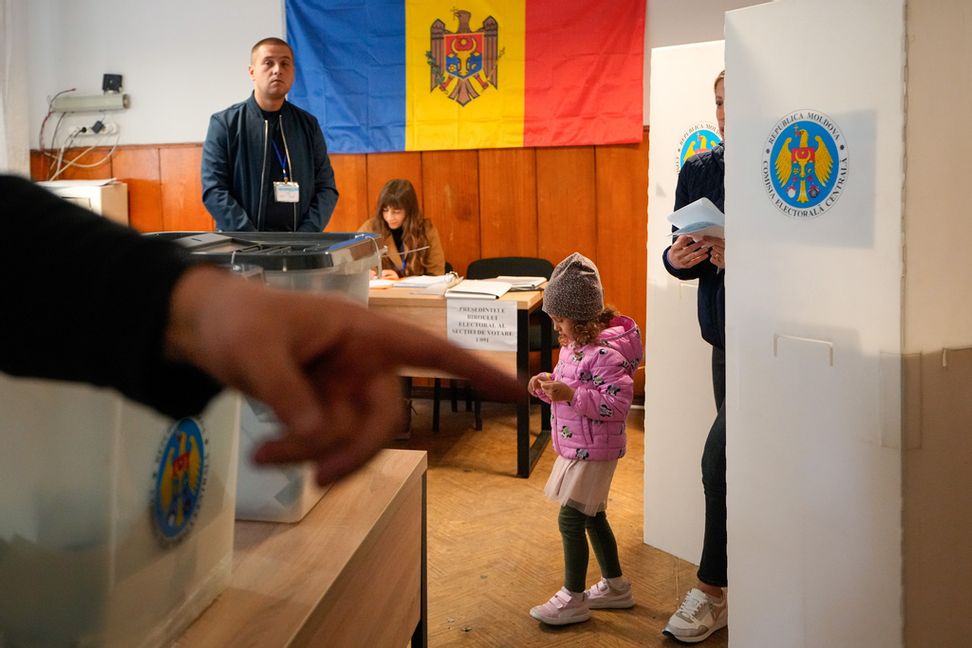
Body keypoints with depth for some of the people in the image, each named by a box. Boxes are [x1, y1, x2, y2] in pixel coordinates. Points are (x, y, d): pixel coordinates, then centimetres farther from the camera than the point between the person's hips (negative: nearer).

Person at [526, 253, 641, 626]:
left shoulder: (605, 353, -23)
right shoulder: (573, 344, 6)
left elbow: (618, 403, -29)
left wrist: (570, 395, -33)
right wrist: (548, 385, -3)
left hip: (593, 451, -10)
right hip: (576, 447, 10)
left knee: (570, 519, -4)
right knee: (593, 516, 19)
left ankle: (573, 599, 10)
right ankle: (615, 587, 35)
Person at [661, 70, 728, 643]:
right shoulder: (699, 171, 7)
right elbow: (686, 259, 11)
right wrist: (679, 258, -11)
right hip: (724, 332, 5)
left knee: (721, 457, -7)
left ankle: (712, 590, 11)